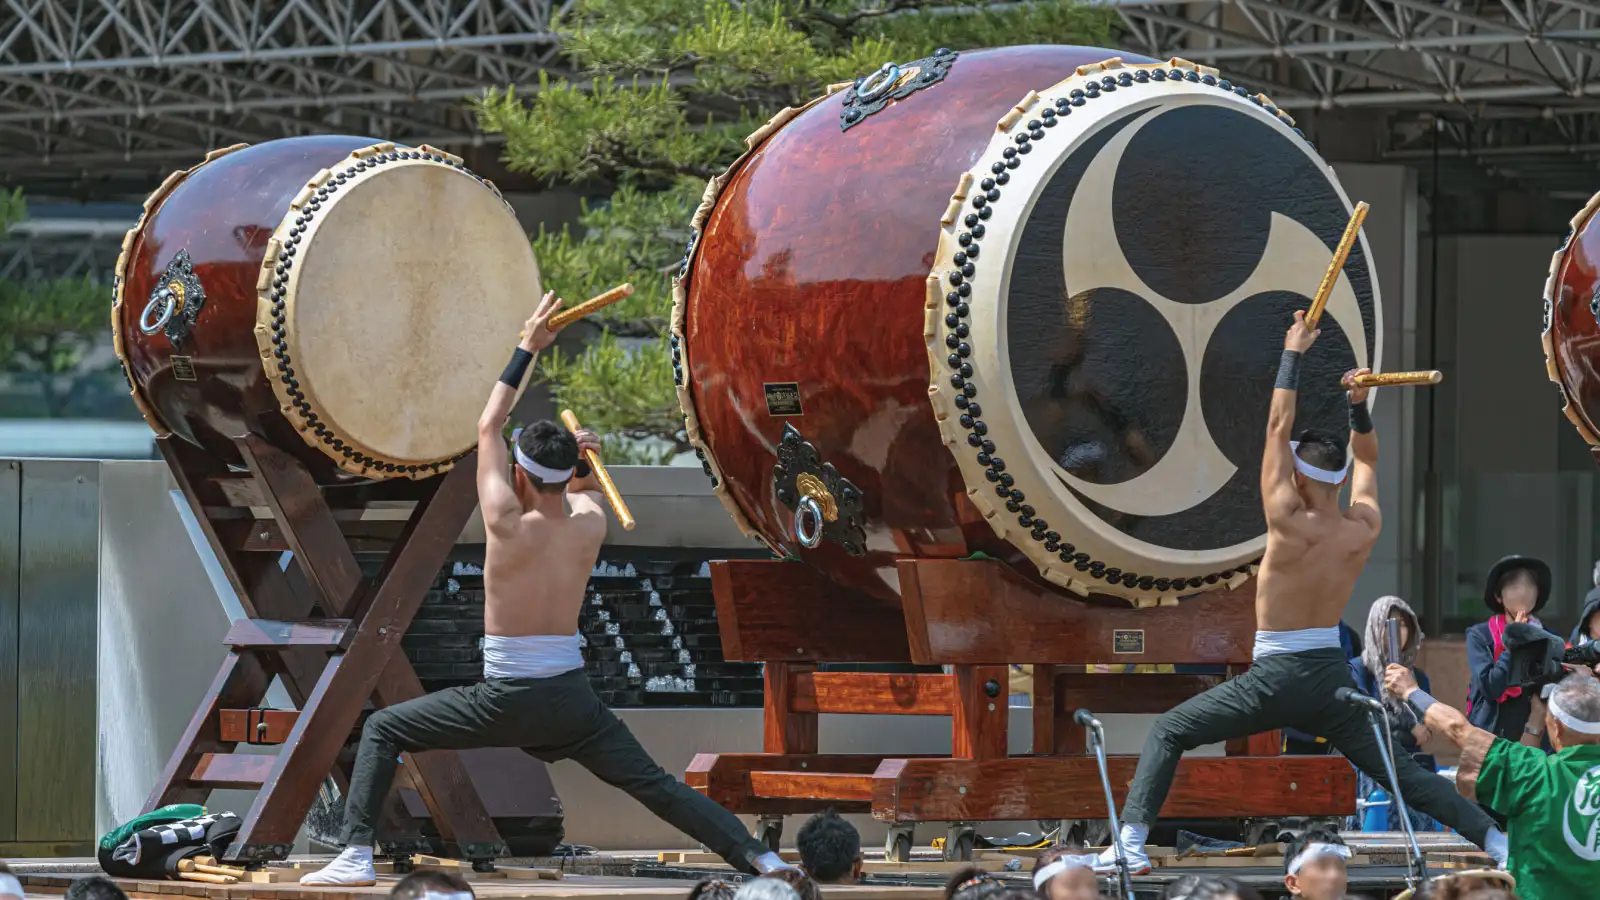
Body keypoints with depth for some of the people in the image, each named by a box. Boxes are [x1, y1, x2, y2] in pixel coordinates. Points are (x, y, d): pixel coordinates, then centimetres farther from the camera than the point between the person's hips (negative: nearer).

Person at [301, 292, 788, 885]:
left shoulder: (508, 525, -12)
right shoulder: (591, 526, 0)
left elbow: (488, 427, 1)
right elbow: (587, 488, 29)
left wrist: (528, 349, 7)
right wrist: (580, 461, 8)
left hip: (505, 701, -4)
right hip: (573, 698, 4)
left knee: (382, 730, 9)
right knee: (655, 786, 9)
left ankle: (357, 855, -4)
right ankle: (758, 858, -1)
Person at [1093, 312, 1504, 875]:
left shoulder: (1289, 524, -15)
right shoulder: (1365, 530, -2)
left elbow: (1278, 427, -7)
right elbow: (1366, 458, 19)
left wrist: (1293, 352, 0)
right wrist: (1359, 405, 8)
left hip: (1275, 679, -5)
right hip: (1332, 678, 5)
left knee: (1166, 735, 4)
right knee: (1398, 771, 14)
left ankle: (1131, 843, -11)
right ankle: (1494, 839, 5)